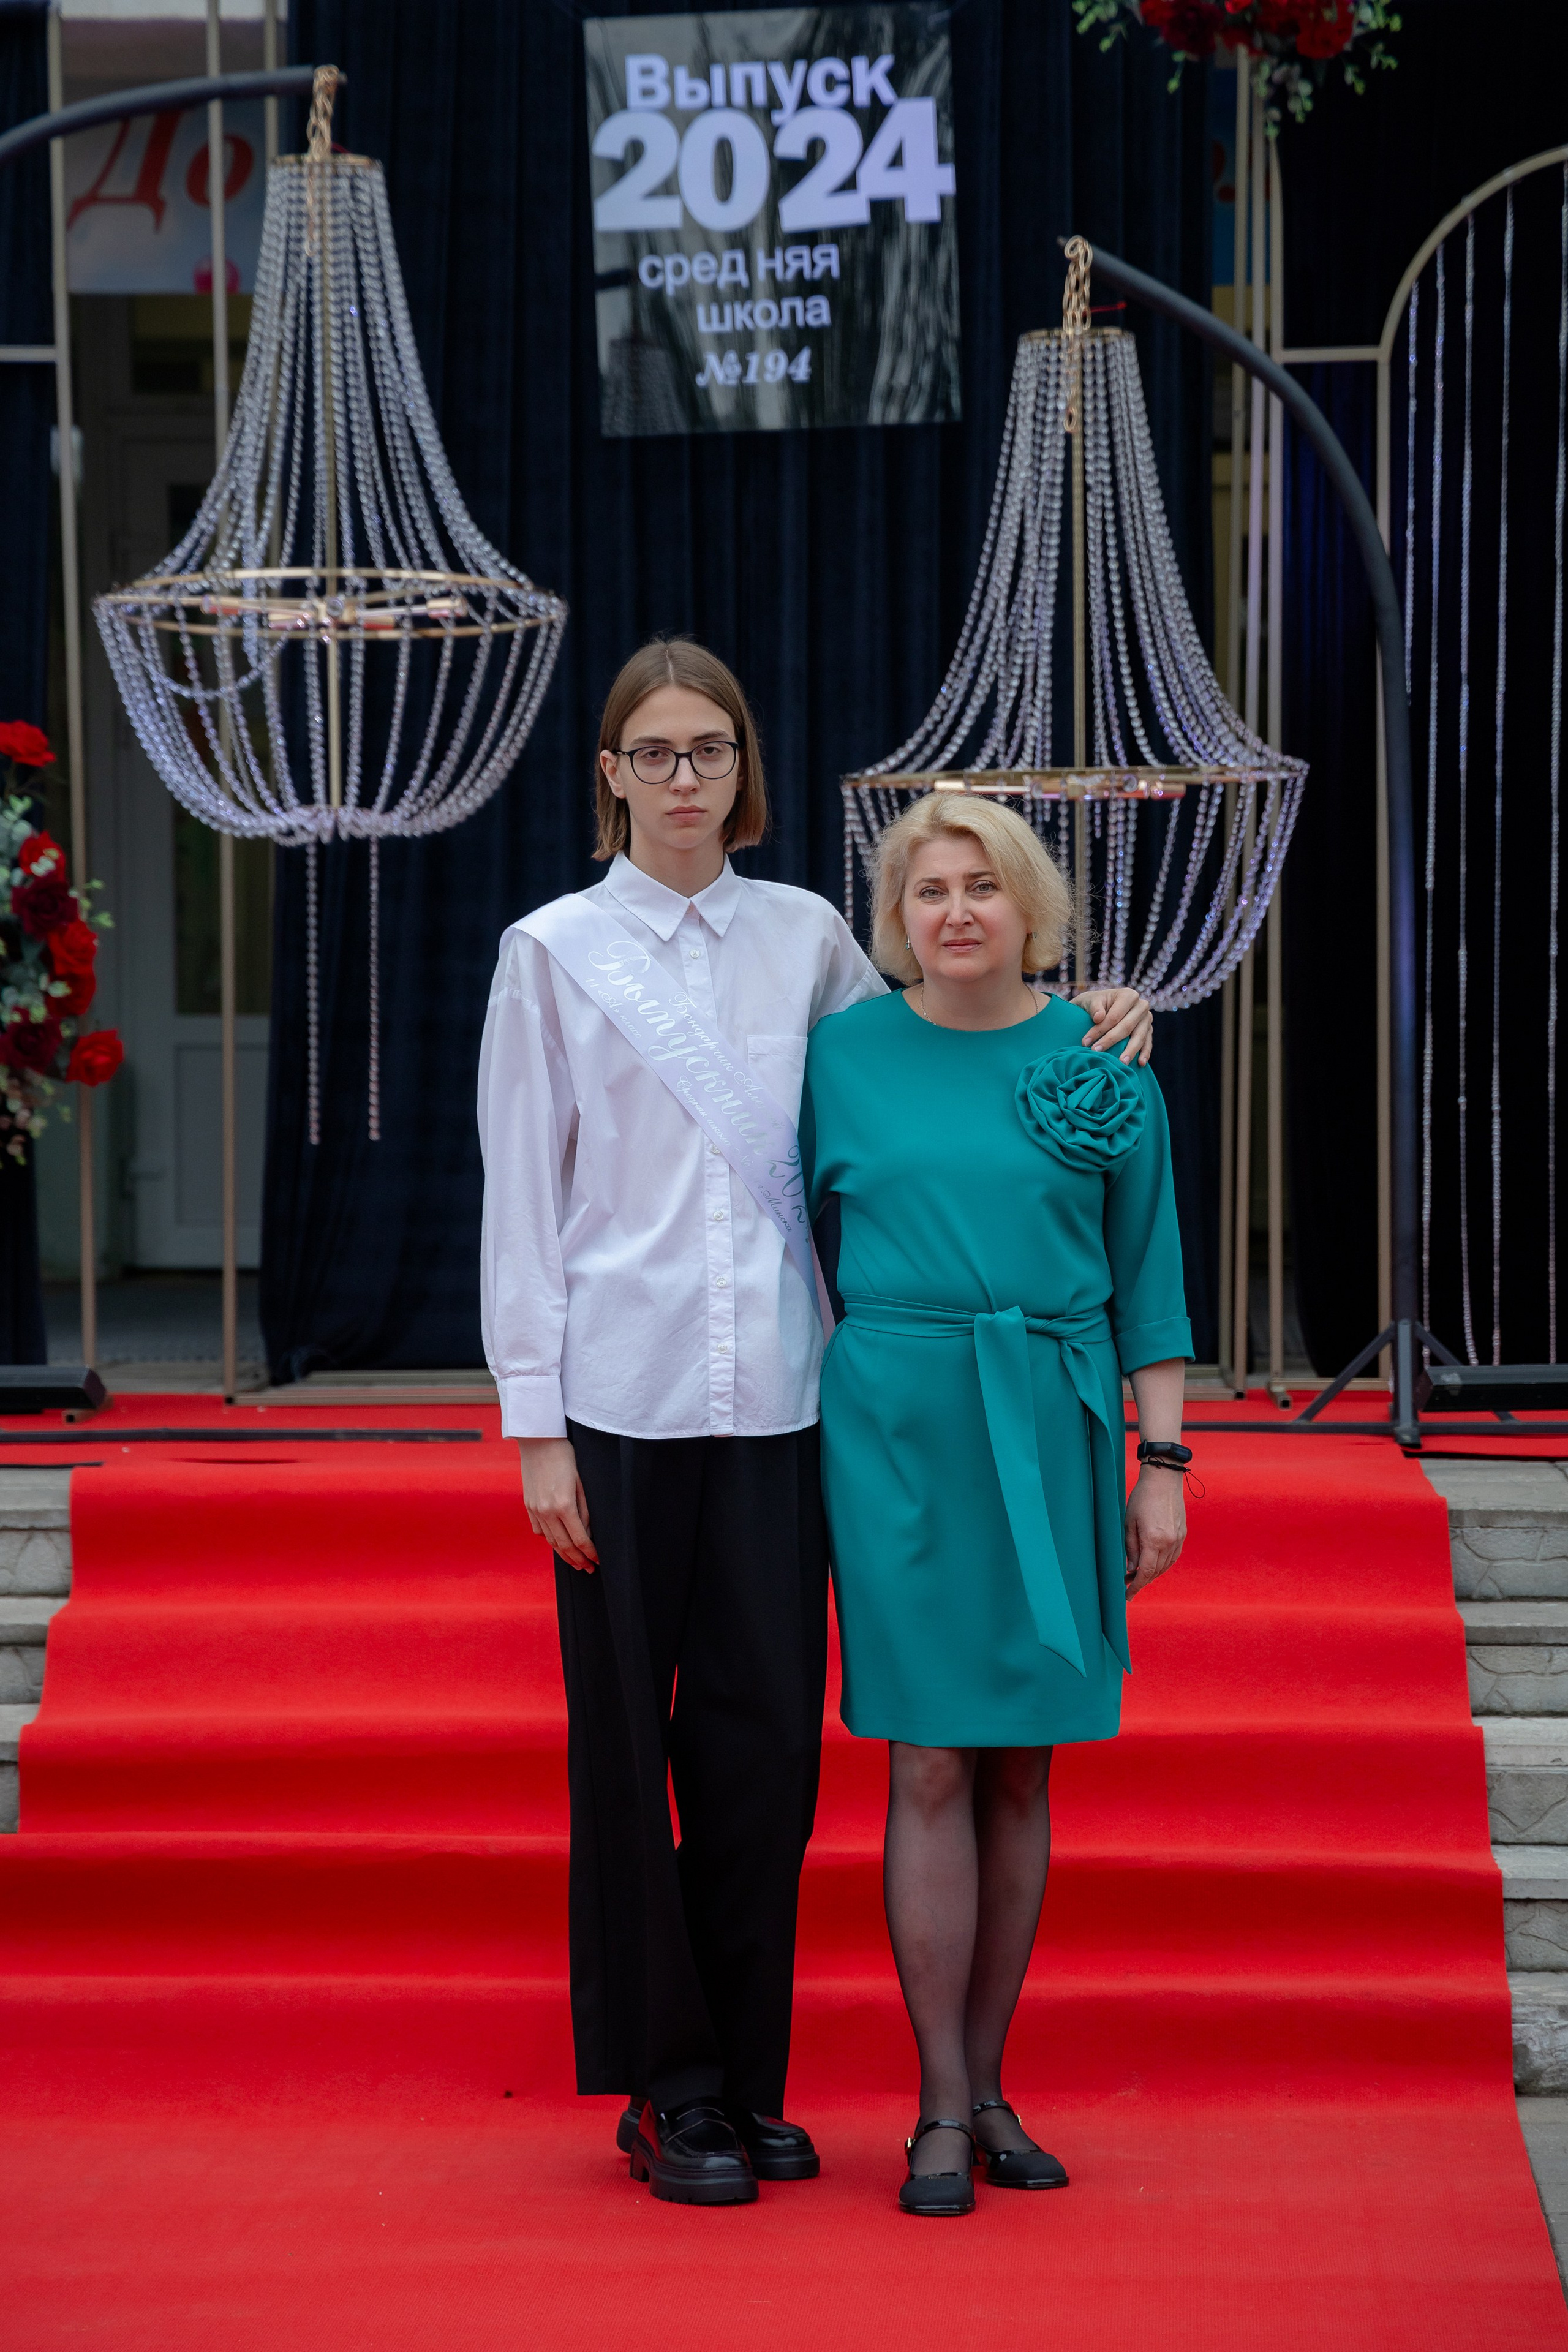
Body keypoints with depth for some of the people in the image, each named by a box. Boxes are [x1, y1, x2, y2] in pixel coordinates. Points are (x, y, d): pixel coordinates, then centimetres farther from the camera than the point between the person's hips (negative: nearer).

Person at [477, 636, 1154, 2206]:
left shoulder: (806, 939, 10)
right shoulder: (554, 953, 2)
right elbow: (521, 1200, 0)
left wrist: (1093, 1020, 7)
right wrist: (535, 1426, -5)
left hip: (772, 1391, 3)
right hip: (620, 1398, -2)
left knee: (767, 1732, 3)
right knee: (628, 1741, 2)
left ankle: (746, 2077, 16)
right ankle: (663, 2088, 14)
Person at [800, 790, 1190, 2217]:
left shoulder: (1101, 1059, 4)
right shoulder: (842, 1057, 2)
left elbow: (1148, 1278, 7)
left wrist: (1163, 1464, 2)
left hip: (1054, 1430, 2)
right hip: (900, 1419, -1)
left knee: (1020, 1766, 6)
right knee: (933, 1762, -5)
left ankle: (988, 2084, 17)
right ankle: (942, 2109, 2)